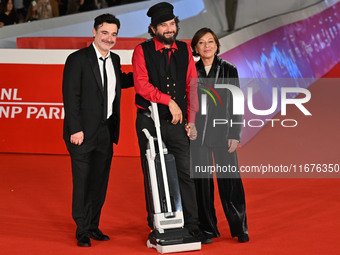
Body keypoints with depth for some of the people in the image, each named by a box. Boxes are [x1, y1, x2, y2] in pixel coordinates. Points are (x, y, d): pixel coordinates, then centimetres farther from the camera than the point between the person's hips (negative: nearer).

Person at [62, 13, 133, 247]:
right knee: (82, 182, 2)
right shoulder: (77, 59, -9)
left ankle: (93, 226, 26)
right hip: (84, 132, -6)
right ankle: (82, 231, 14)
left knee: (100, 182, 13)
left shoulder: (115, 60, 11)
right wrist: (76, 129, -18)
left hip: (106, 132, 6)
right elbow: (70, 96, -12)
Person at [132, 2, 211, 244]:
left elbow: (192, 86, 9)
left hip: (177, 123, 2)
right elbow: (141, 85, -13)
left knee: (186, 172, -1)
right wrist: (169, 100, -17)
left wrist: (191, 120, 3)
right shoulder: (142, 51, -1)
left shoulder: (184, 50, 9)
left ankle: (191, 225, 5)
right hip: (149, 122, -2)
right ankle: (156, 225, 15)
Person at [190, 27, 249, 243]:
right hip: (198, 134, 1)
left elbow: (236, 105, 3)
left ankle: (240, 229, 6)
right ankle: (208, 229, 14)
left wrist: (235, 135, -3)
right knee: (202, 182, 4)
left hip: (222, 133, -1)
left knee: (230, 182, -4)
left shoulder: (229, 70, 4)